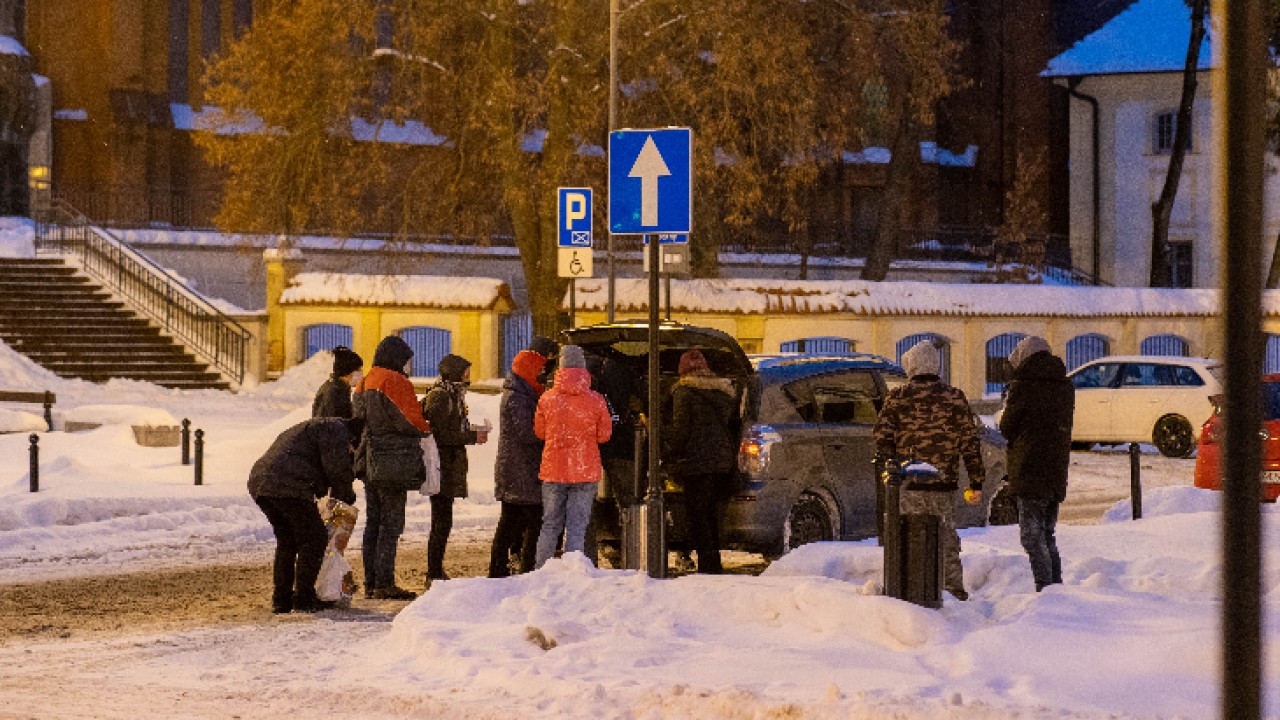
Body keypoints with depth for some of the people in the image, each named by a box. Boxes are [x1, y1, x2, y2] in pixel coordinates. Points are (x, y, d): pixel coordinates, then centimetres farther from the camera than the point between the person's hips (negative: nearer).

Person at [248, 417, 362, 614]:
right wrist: (346, 495, 10)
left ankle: (281, 599, 21)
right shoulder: (335, 429, 5)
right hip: (287, 486, -9)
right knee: (314, 539, 1)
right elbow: (337, 466, -7)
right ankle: (303, 599, 1)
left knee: (287, 541, 22)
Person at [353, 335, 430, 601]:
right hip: (394, 464, -8)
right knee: (391, 523, -5)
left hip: (369, 463, 8)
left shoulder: (363, 385, 14)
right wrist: (427, 428, 5)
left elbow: (359, 420, 14)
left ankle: (371, 583, 14)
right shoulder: (395, 383, -13)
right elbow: (412, 422, -15)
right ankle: (384, 584, -8)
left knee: (373, 523, 12)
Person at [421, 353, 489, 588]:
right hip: (442, 467, -10)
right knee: (442, 522, -9)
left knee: (442, 523, 13)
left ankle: (437, 571, 20)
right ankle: (434, 576, -6)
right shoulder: (439, 397, -13)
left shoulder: (452, 396, 18)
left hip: (450, 467, 10)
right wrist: (472, 437, -15)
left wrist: (472, 433, 7)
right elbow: (441, 435, -20)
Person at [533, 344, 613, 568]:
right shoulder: (596, 401, -8)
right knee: (577, 527, 3)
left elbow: (539, 431, 6)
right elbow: (604, 435, 1)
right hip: (585, 472, -1)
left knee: (550, 525, 13)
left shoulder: (547, 398, -5)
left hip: (553, 470, 1)